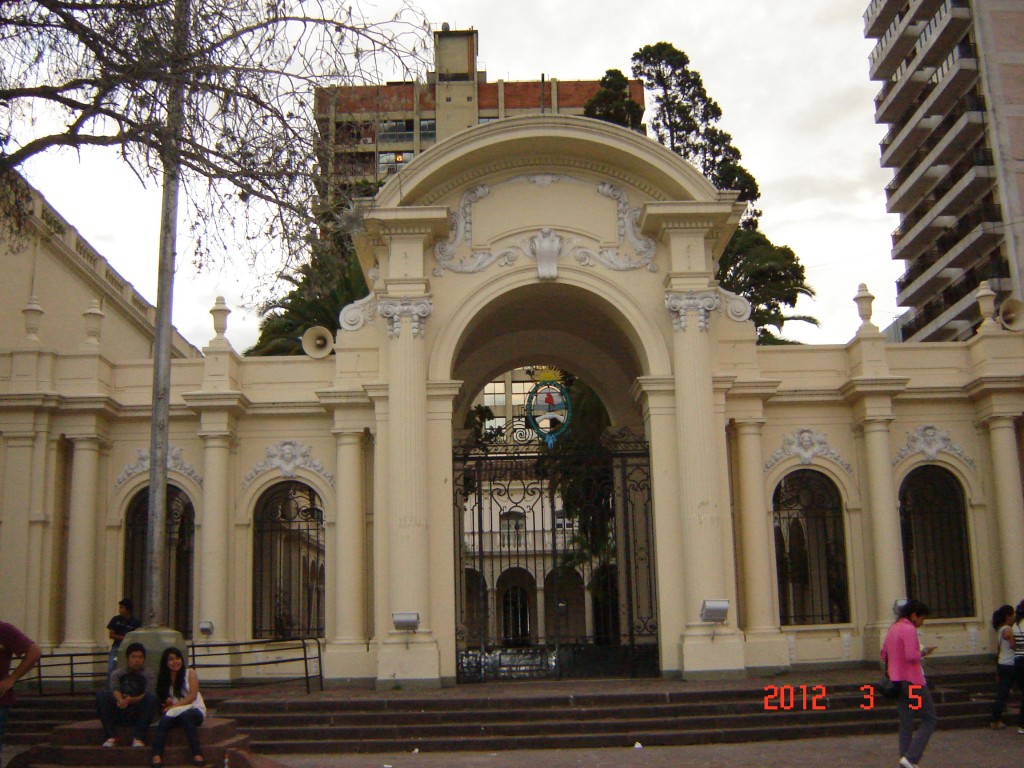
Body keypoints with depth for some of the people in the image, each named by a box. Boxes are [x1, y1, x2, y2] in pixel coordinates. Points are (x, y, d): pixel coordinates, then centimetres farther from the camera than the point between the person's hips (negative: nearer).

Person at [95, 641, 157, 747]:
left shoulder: (148, 675, 9)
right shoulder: (117, 673, 12)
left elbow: (149, 695, -10)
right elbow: (115, 690, -9)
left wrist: (131, 700, -30)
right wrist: (120, 700, -33)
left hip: (139, 714, -1)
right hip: (119, 713, 1)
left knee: (151, 697, -29)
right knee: (101, 695, -20)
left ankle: (138, 737, -26)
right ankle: (111, 736, -22)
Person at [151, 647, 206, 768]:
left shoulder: (190, 673, 4)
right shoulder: (163, 677, 14)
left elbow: (192, 696, -7)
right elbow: (161, 698, 10)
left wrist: (174, 706, -18)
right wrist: (165, 703, -14)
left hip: (194, 709, -3)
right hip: (174, 712, 3)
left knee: (185, 716, -37)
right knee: (165, 720, -32)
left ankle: (197, 755, -42)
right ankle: (156, 756, -45)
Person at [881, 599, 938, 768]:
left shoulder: (892, 628, 14)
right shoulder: (909, 629, -14)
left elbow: (884, 654, 18)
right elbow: (912, 656, -22)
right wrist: (923, 652, -6)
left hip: (897, 682, 9)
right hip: (912, 681, -9)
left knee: (905, 723, 10)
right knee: (929, 719, 0)